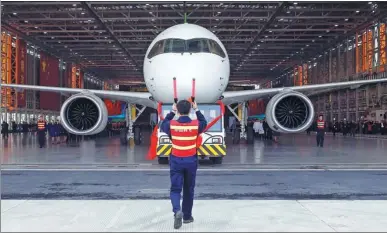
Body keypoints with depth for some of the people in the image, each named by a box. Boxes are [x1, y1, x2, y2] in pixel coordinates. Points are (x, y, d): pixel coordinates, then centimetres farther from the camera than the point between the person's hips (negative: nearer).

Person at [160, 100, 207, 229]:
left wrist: (171, 112, 15)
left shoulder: (171, 124, -10)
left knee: (175, 188, 3)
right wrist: (197, 110, 19)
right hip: (191, 160, 1)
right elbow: (204, 123, 14)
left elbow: (163, 125, 13)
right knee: (189, 189, 15)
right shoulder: (196, 124, -9)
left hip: (176, 160, -1)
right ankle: (187, 216, 25)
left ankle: (177, 211, -22)